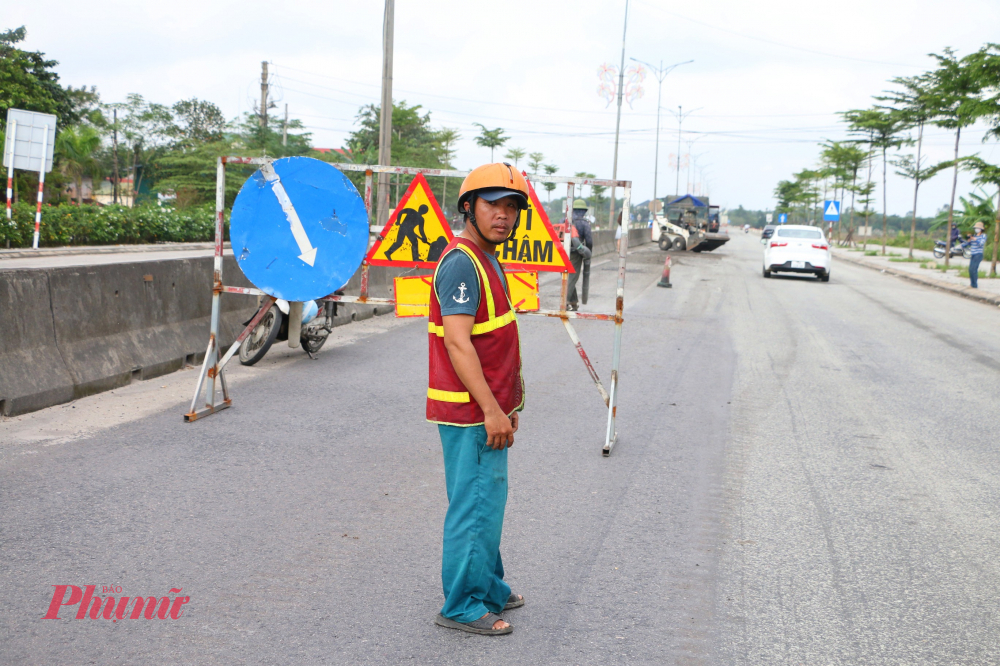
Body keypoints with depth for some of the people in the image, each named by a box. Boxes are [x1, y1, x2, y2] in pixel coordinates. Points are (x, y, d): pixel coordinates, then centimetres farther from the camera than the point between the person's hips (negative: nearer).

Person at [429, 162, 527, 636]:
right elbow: (457, 343, -24)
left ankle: (489, 590, 32)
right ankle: (462, 606, 7)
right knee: (476, 504, -3)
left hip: (488, 408, 10)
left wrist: (509, 403, 22)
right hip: (470, 414, -10)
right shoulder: (462, 262, -17)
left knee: (487, 501, 19)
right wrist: (491, 410, -25)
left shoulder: (488, 261, 15)